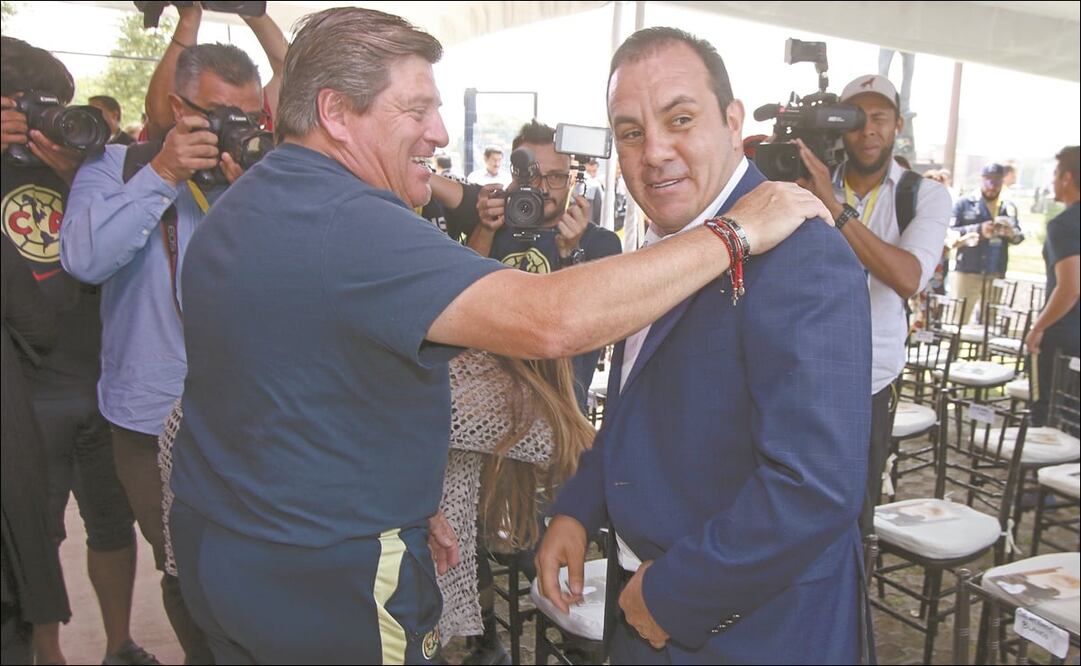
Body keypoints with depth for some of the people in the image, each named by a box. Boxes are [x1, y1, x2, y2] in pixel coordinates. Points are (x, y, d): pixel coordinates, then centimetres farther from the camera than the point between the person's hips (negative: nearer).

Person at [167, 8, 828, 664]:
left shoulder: (245, 204, 6)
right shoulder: (347, 225, -27)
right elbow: (551, 319, -38)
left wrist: (399, 504, 14)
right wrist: (737, 233, -28)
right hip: (332, 580, -9)